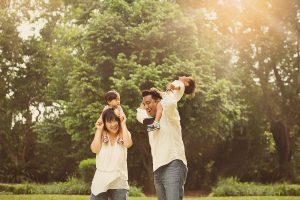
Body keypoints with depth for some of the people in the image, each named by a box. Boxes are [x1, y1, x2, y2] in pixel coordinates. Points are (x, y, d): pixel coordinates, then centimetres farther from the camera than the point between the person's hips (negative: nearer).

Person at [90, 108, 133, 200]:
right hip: (101, 182, 1)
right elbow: (95, 149, -10)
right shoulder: (101, 135, 8)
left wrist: (123, 124, -8)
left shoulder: (124, 134, 5)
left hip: (119, 183, -1)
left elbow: (128, 144, -18)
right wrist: (99, 129, -2)